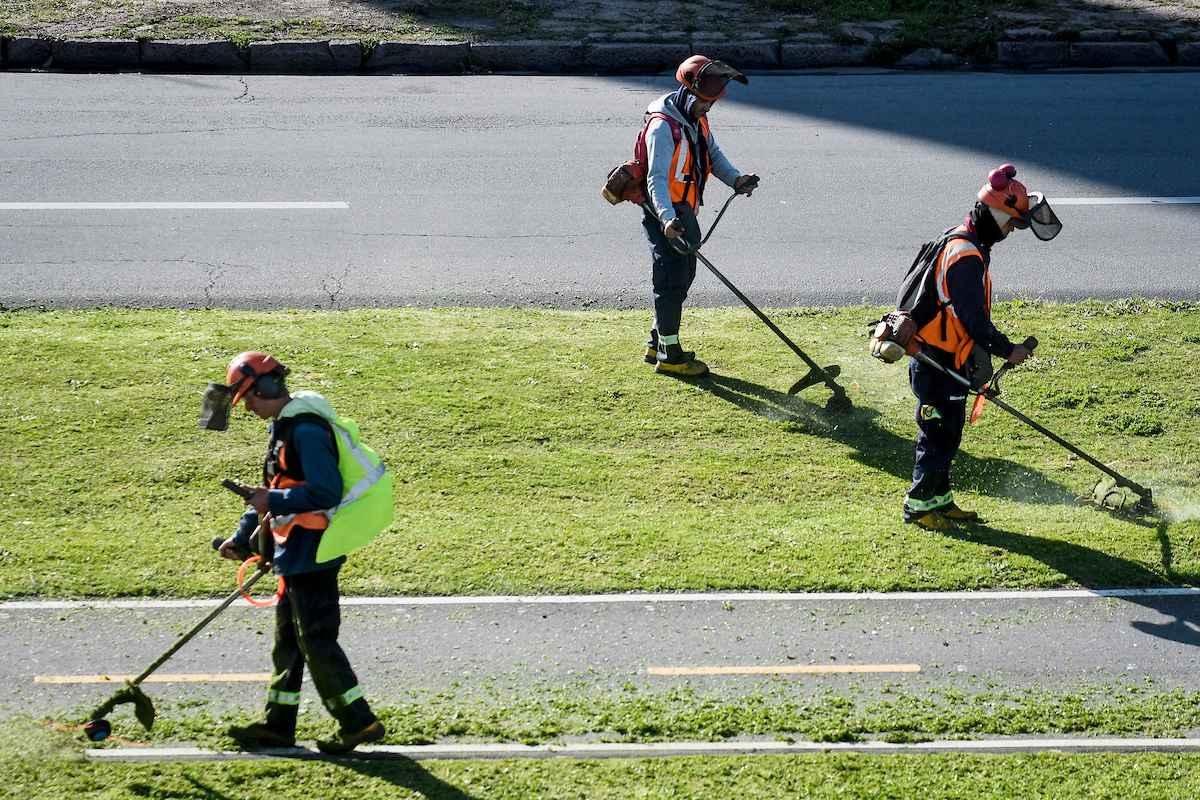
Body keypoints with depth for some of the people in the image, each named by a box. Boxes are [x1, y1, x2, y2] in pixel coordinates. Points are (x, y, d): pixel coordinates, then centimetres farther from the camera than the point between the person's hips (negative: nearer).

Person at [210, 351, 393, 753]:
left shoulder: (306, 429, -19)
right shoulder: (285, 425, 14)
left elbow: (326, 492, -26)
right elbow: (273, 488, 21)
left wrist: (273, 503, -20)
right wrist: (242, 537, 17)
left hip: (314, 549, -11)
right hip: (300, 551, 11)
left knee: (316, 638, -5)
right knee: (288, 636, 15)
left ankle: (359, 723, 3)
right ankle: (278, 726, 24)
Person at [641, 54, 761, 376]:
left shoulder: (697, 119, 8)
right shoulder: (663, 126, -23)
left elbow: (713, 154, 9)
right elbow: (657, 178, -30)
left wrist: (735, 179, -12)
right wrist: (667, 219, -44)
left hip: (684, 211, 10)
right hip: (663, 214, -10)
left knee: (684, 275, 17)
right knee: (672, 279, -6)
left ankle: (657, 343, 29)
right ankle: (669, 356, 2)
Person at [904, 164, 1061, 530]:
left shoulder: (969, 245, 12)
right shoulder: (966, 255, -22)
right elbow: (973, 318, -24)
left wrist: (985, 353, 17)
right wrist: (1007, 350, -14)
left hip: (948, 359, 10)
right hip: (937, 363, -10)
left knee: (949, 432, 17)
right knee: (938, 433, -2)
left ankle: (939, 499, 27)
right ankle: (919, 505, 7)